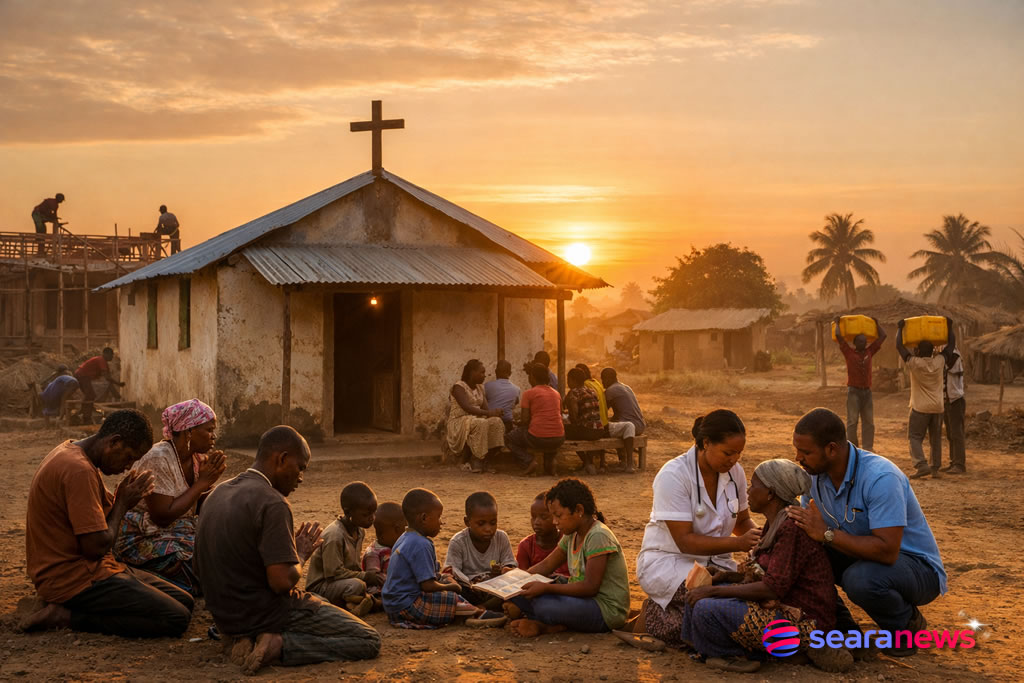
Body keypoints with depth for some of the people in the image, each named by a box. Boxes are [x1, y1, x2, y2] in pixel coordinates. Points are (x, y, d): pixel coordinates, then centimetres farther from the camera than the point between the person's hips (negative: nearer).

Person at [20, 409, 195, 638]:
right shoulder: (79, 470, -21)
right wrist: (122, 502, -6)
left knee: (184, 602, 5)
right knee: (176, 619, -18)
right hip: (72, 577, -11)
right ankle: (67, 617, -11)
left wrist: (122, 499, 2)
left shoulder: (70, 451, 12)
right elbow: (97, 546, -21)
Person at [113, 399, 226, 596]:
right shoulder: (159, 459, -19)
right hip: (143, 541, -8)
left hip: (179, 533, 8)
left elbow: (196, 509, 6)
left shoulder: (197, 458, 5)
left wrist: (211, 481, -11)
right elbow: (163, 517, -23)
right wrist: (202, 483, -19)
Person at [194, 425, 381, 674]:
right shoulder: (272, 503, -21)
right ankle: (279, 646, -13)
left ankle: (247, 641, 7)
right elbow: (283, 581, -26)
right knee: (369, 641, 1)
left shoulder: (216, 494, 7)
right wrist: (301, 555, -4)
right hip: (269, 615, -9)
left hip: (226, 621, 9)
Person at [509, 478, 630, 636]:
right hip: (585, 600, 9)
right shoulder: (572, 535, 10)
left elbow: (590, 587, -23)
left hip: (608, 610, -9)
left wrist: (546, 588, -25)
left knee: (543, 605, -30)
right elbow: (546, 565, 19)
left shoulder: (598, 536, -19)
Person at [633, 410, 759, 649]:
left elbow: (742, 520, 15)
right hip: (667, 561, -7)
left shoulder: (734, 472, 0)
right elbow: (685, 540, -22)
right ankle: (654, 614, -5)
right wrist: (738, 543, -30)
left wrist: (756, 536, -9)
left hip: (714, 561, 7)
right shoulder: (673, 475, -19)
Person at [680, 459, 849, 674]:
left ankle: (738, 656, 0)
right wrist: (726, 576, 1)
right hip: (780, 606, 10)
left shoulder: (792, 526, -21)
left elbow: (773, 589, -24)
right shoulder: (774, 524, 10)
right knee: (698, 596, 6)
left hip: (801, 621, -10)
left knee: (707, 610, -23)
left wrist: (714, 591, -18)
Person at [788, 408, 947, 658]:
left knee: (860, 578, -37)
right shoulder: (816, 474, -7)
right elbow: (810, 529, 4)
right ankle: (841, 626, 6)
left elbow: (887, 551, -37)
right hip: (860, 557, 7)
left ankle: (908, 624, -4)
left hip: (919, 567, -7)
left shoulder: (880, 478, -31)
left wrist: (827, 533, -34)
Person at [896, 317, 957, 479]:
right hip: (938, 407, 4)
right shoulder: (939, 362, -2)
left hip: (920, 408, -4)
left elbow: (899, 346, -3)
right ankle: (935, 468, 12)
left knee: (915, 437, 0)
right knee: (935, 439, 12)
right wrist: (949, 328, 20)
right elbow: (951, 345, 12)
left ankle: (921, 465, -17)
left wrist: (900, 328, 7)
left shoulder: (913, 363, -11)